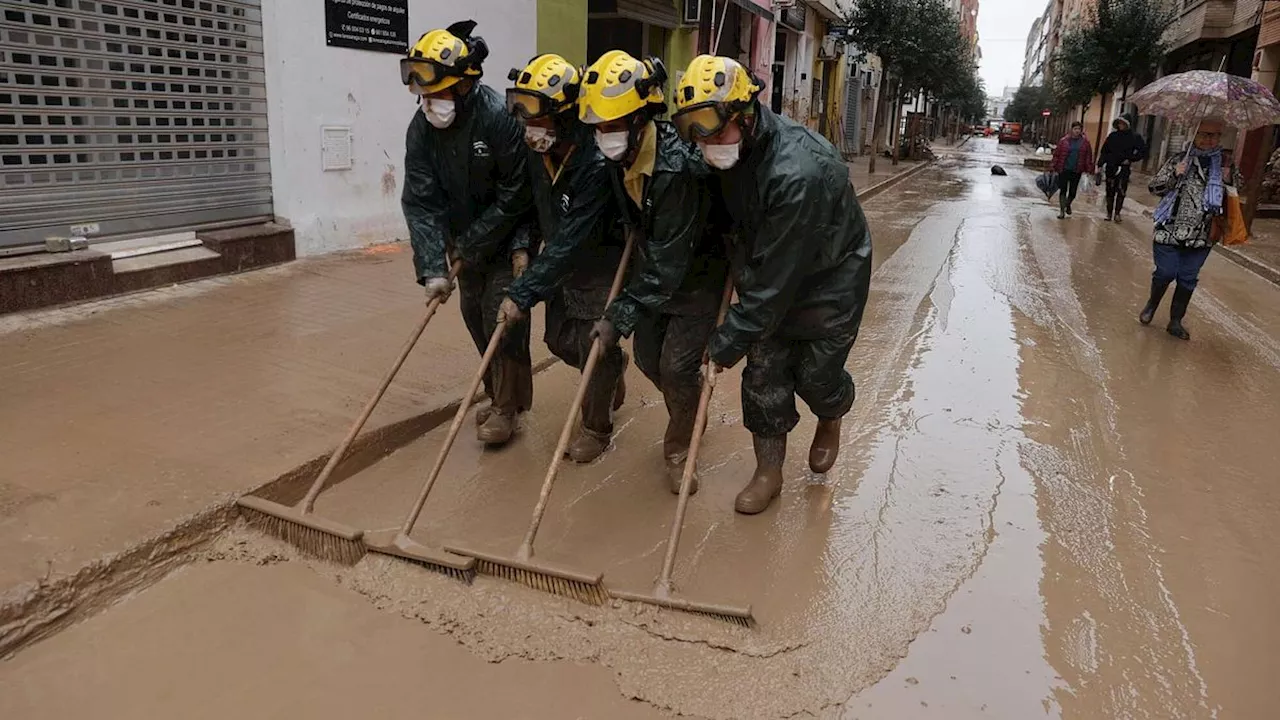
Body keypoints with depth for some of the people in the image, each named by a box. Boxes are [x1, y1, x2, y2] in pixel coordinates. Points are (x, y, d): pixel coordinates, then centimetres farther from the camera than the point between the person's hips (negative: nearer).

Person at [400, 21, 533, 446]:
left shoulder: (499, 119, -26)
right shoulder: (421, 128, -11)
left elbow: (516, 195, -21)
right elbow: (420, 202, -15)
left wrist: (473, 245, -16)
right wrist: (432, 268, -24)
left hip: (507, 239, -6)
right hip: (465, 242, 6)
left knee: (501, 315, -7)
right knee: (475, 315, 12)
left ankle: (507, 406, 9)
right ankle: (500, 395, 30)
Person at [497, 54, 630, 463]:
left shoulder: (596, 164, -32)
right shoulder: (539, 154, -10)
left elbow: (568, 242, -33)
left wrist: (524, 293, -32)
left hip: (603, 266, -7)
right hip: (562, 264, 7)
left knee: (593, 347, -1)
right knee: (560, 341, 14)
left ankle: (596, 427, 21)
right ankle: (613, 365, 44)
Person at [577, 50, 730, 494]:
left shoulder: (677, 169, -35)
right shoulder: (623, 155, -11)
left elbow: (668, 263, -33)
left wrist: (621, 317, -32)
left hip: (700, 272, -7)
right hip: (658, 265, 8)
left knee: (677, 365, -8)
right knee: (648, 357, 12)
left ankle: (679, 450, 18)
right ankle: (690, 411, 41)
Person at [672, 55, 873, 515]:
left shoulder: (799, 172, -38)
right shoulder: (732, 152, -14)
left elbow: (776, 278, -35)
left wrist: (726, 344, -31)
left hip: (830, 280, -6)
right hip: (770, 274, 6)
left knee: (816, 374, 6)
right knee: (763, 372, 4)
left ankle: (830, 420, 43)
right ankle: (768, 471, 20)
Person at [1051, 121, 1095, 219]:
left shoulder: (1085, 142, 2)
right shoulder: (1064, 140, -2)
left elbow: (1088, 156, 5)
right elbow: (1056, 154, 1)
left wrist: (1088, 170, 1)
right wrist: (1055, 167, -1)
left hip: (1076, 171, 1)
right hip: (1064, 170, -1)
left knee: (1073, 191, 7)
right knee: (1063, 190, -2)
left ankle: (1068, 204, 35)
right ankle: (1062, 210, 4)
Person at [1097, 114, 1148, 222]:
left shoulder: (1135, 137, 1)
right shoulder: (1113, 136, 6)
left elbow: (1143, 152, 4)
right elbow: (1104, 150, 7)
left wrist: (1131, 159, -7)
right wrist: (1100, 164, 0)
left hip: (1124, 168, -2)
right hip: (1110, 167, 2)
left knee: (1121, 191, -7)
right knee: (1110, 191, 6)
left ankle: (1117, 213, -1)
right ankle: (1109, 212, 13)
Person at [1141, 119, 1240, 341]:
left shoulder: (1226, 163, 4)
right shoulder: (1178, 160, -2)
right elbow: (1155, 187, -1)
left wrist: (1228, 179, -8)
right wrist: (1175, 175, -18)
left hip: (1202, 237, 2)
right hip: (1170, 230, -2)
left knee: (1188, 279, 8)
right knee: (1165, 273, 3)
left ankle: (1175, 321, 20)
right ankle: (1152, 304, 31)